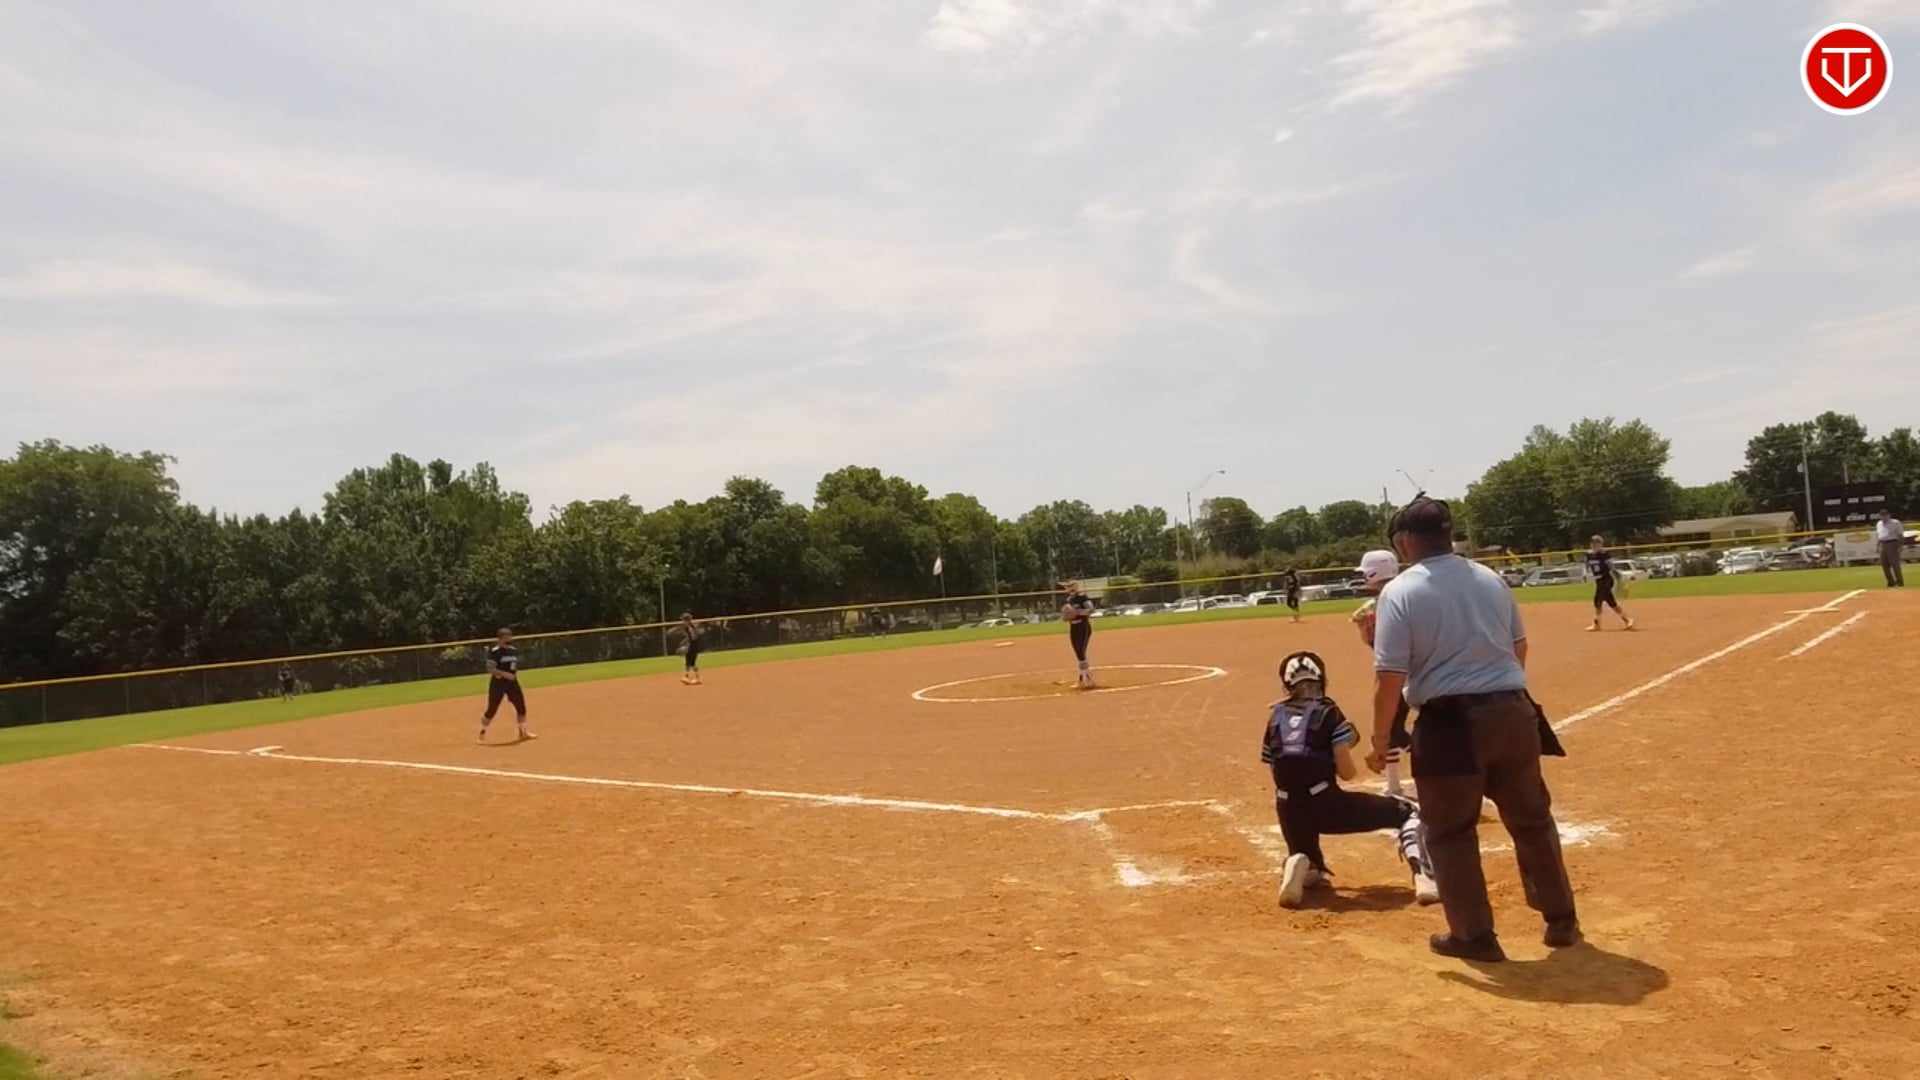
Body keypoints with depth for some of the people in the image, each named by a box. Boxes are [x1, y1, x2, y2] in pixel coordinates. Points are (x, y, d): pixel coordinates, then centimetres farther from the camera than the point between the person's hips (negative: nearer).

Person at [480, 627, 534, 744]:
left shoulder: (514, 651, 9)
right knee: (492, 709, -3)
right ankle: (482, 733, 12)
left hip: (512, 682, 6)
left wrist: (514, 675, 10)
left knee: (521, 706, 6)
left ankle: (523, 732, 19)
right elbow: (490, 669, -19)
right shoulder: (494, 652, -12)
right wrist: (504, 674, -28)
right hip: (498, 683, -6)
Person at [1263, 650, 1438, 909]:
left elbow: (1277, 773, 13)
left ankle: (1306, 868, -6)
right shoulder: (1327, 712, 1)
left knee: (1309, 867, 31)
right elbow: (1346, 772, -4)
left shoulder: (1275, 718, 13)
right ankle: (1422, 875, -7)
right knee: (1408, 812, 16)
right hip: (1326, 804, -4)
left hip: (1290, 811, 4)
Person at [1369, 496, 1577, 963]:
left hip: (1450, 722, -5)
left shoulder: (1400, 591, -11)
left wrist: (1381, 738, -5)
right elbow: (1519, 647, 17)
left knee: (1451, 831, 11)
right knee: (1532, 820, 20)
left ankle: (1474, 934, 17)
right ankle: (1561, 921, 33)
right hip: (1513, 712, 6)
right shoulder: (1490, 579, 7)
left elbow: (1390, 676, -14)